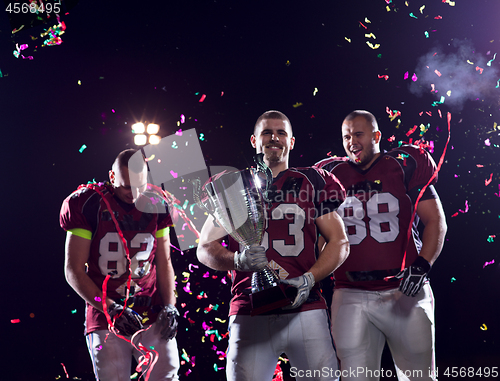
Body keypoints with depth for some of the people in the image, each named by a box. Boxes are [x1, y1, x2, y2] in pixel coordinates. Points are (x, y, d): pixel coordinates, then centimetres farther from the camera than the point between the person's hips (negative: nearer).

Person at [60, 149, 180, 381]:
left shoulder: (155, 205, 4)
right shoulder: (89, 205, -7)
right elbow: (74, 272, -6)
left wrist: (169, 306, -1)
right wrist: (112, 310, -14)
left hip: (152, 313, 3)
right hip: (105, 314, -2)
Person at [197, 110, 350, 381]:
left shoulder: (313, 182, 12)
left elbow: (339, 242, 9)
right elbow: (205, 249, 10)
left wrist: (307, 279, -7)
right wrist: (238, 260, -12)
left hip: (306, 309, 0)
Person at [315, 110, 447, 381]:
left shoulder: (405, 166, 4)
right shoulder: (331, 175, 10)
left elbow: (435, 221, 3)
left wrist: (422, 265, -11)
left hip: (405, 290, -1)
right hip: (351, 295, 1)